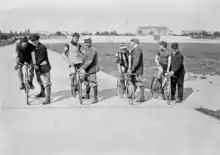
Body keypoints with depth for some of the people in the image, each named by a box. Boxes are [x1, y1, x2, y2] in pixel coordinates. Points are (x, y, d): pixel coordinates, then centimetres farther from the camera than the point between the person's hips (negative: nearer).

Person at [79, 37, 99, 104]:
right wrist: (81, 67, 6)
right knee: (87, 82, 20)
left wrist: (83, 68, -29)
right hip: (86, 69, 9)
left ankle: (95, 98, 4)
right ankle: (87, 95, 36)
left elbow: (89, 61, -26)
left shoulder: (93, 50, -19)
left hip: (92, 69, -9)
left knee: (93, 84, -5)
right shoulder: (86, 49, 9)